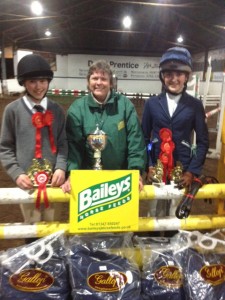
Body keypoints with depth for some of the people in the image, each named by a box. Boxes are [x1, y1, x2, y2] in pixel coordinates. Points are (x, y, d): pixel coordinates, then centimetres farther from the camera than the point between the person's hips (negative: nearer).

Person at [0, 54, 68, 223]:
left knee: (49, 225, 17)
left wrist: (61, 167, -10)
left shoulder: (56, 110, 4)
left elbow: (63, 143, 6)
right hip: (27, 182, -2)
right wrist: (16, 174, -11)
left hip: (52, 180, 2)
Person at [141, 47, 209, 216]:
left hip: (183, 169, 0)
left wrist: (192, 171, -6)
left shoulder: (195, 105, 0)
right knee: (155, 210, 9)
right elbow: (144, 138, 5)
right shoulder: (152, 103, 2)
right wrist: (148, 166, -4)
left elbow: (203, 142, 2)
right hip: (156, 169, 1)